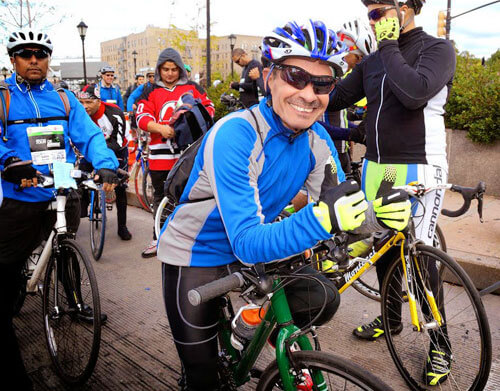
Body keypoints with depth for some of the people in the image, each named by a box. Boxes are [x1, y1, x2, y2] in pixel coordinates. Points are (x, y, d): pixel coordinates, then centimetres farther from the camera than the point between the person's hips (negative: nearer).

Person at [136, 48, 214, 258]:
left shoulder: (192, 88, 11)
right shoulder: (151, 92, 9)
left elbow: (208, 107, 8)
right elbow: (142, 117, -1)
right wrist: (161, 128, -21)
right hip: (162, 154, 1)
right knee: (161, 197, 9)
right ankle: (159, 239, 20)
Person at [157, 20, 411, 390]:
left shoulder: (317, 139, -10)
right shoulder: (235, 135, -31)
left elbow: (344, 207, -8)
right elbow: (247, 243, -36)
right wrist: (321, 219, -51)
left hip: (255, 248, 5)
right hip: (194, 257, -5)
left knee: (324, 300, -8)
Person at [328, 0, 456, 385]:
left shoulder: (438, 48, -5)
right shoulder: (373, 62, 12)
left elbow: (415, 92, -25)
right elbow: (336, 98, 11)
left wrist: (390, 46, -14)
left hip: (419, 170, -6)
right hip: (376, 168, 6)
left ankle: (440, 344, 16)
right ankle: (391, 319, 35)